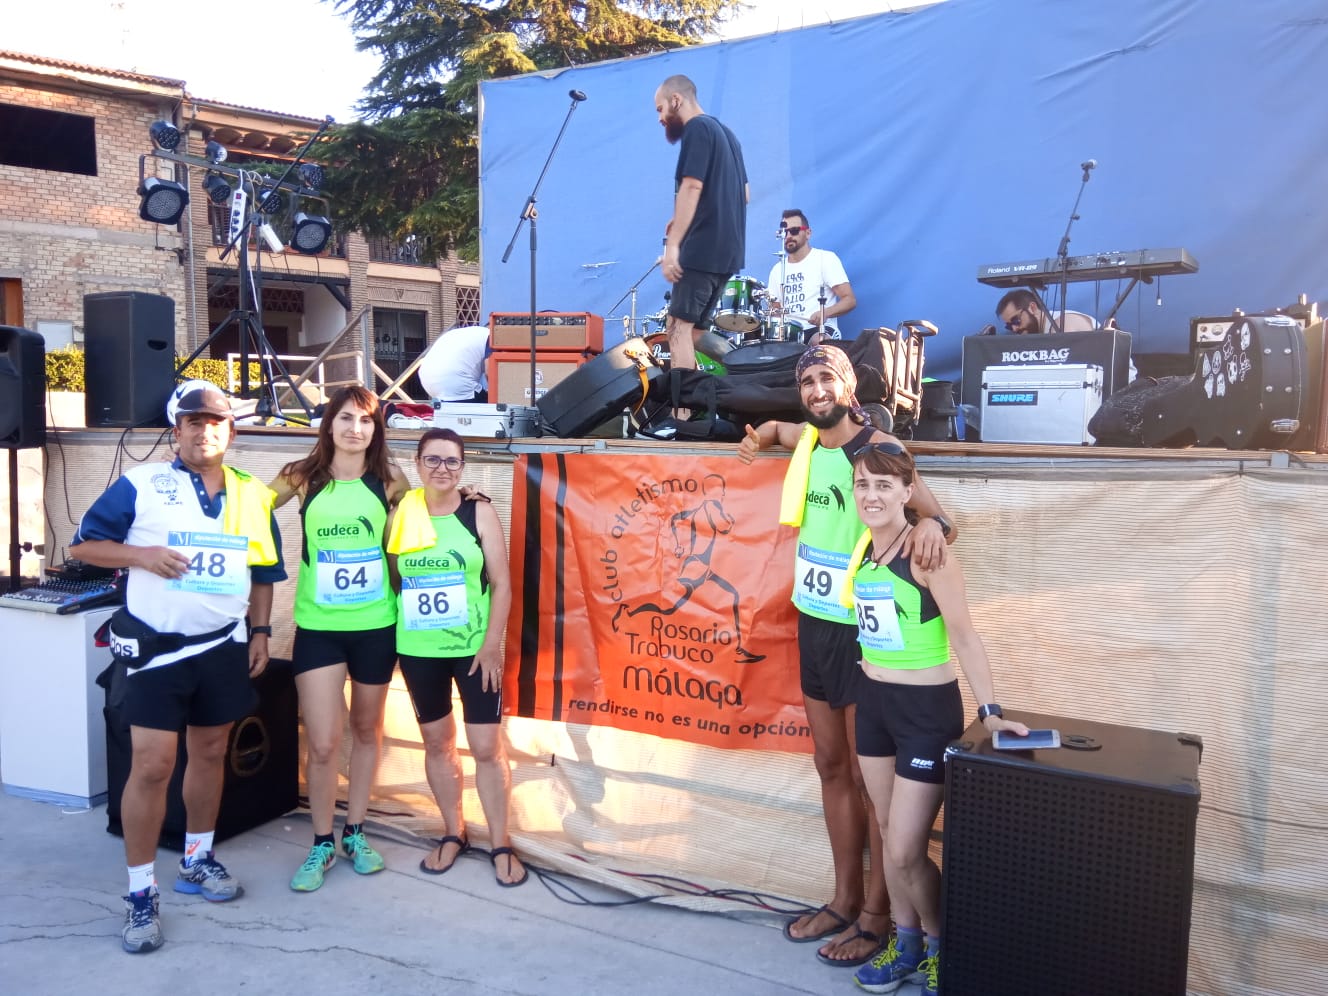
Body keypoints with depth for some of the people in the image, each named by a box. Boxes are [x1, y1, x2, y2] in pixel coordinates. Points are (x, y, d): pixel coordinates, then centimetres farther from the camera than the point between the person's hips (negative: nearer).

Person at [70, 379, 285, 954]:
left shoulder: (252, 496, 7)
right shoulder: (141, 485, -5)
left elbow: (264, 573, 14)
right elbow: (84, 544, -2)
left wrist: (260, 633, 8)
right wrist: (140, 555, -19)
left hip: (224, 647, 4)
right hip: (157, 647, -4)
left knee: (210, 753, 14)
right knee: (152, 766, -5)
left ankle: (197, 860, 33)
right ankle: (141, 893, 9)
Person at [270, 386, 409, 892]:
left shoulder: (389, 480, -3)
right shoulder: (302, 476, -3)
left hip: (375, 626, 1)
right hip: (318, 627, -1)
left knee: (366, 730, 16)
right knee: (322, 744, -3)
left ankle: (355, 832, 34)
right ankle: (322, 843, 21)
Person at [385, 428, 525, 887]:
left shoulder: (479, 513, -4)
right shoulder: (400, 516, 2)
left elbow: (501, 584, -6)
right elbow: (390, 579, 7)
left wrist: (491, 643, -12)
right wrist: (395, 636, 0)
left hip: (473, 648, -2)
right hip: (418, 650, 3)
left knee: (487, 747, 0)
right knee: (437, 743, 14)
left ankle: (500, 844, 15)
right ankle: (453, 833, 32)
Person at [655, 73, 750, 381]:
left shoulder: (697, 129, -6)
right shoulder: (725, 132, 21)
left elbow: (692, 187, -18)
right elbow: (744, 194, 24)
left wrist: (672, 244, -21)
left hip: (703, 248, -9)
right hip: (727, 249, 10)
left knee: (679, 328, -10)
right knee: (694, 329, 12)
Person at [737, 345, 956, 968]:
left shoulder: (878, 447, -14)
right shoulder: (807, 440, 8)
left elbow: (938, 515, -22)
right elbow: (775, 429, 32)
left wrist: (931, 524, -45)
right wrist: (757, 439, 10)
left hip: (864, 631, -7)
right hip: (814, 625, 7)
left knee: (872, 776, 4)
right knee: (831, 766, 16)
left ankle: (877, 914, 19)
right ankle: (844, 898, 30)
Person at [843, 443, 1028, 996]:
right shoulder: (861, 547, 1)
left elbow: (964, 637, -20)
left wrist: (989, 710, -25)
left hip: (927, 708, -6)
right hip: (873, 701, 7)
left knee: (906, 851, -1)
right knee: (889, 834, 17)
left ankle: (939, 945, 27)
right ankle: (905, 942, 37)